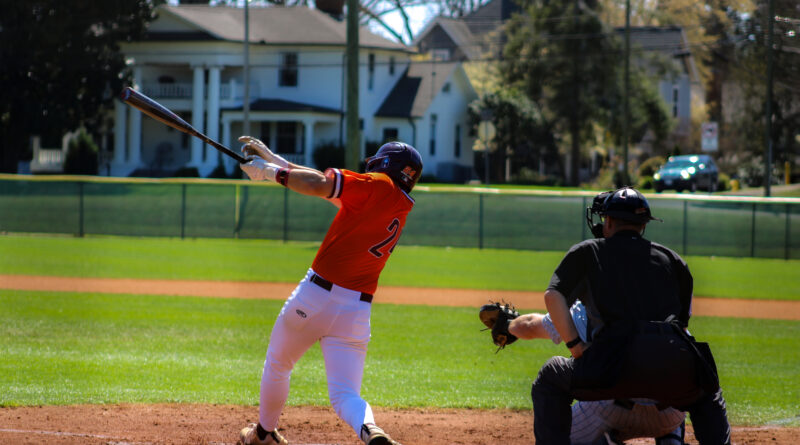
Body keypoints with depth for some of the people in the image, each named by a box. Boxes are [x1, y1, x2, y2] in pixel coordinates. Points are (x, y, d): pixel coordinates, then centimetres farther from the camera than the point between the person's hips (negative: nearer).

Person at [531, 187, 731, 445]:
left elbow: (553, 295, 5)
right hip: (676, 360, 3)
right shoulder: (671, 259, 27)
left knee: (549, 381, 22)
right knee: (708, 398, 35)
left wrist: (575, 347, 6)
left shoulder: (587, 251, 20)